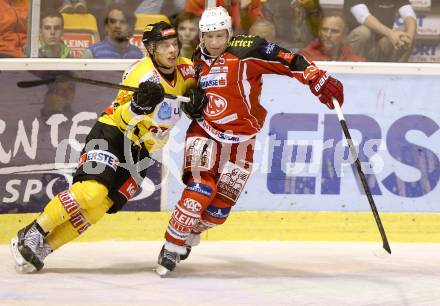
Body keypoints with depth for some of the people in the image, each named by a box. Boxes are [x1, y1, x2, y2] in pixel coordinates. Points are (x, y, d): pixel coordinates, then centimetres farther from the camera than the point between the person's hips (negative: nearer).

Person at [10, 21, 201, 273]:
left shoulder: (185, 69, 1)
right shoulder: (141, 73, -19)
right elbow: (121, 118, -22)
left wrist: (194, 102, 1)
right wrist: (138, 105, -43)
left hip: (140, 150, 6)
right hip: (112, 135, -6)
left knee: (101, 205, -8)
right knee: (93, 189, -27)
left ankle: (44, 247, -6)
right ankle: (33, 233, -15)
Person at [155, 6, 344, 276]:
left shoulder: (247, 49, -14)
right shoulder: (199, 61, 4)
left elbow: (289, 61, -19)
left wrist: (320, 80, -28)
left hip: (239, 141, -1)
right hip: (205, 132, 1)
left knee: (219, 209, 2)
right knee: (202, 188, -21)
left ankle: (189, 234, 31)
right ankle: (172, 247, -12)